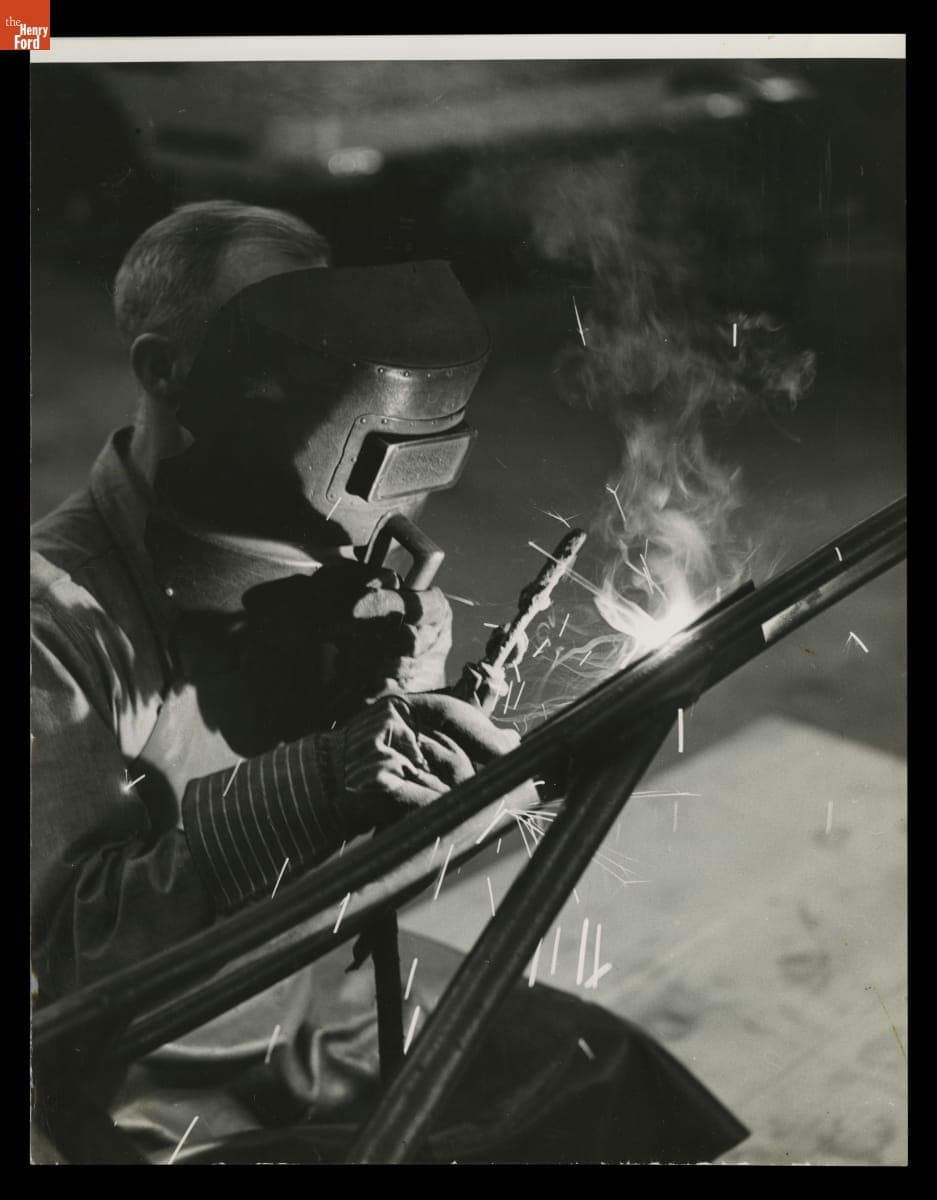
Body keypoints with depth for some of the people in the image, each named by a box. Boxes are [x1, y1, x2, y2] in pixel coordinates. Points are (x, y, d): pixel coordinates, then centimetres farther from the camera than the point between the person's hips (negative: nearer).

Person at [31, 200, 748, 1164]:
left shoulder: (313, 563, -3)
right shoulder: (61, 612, -22)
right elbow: (67, 943, -27)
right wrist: (313, 785, -36)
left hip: (343, 988, 6)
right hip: (176, 1096, -6)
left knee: (621, 1091, 2)